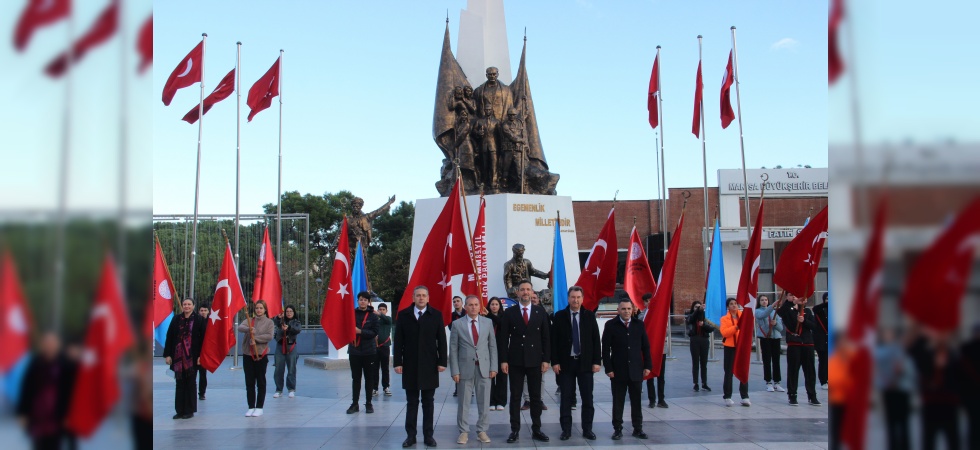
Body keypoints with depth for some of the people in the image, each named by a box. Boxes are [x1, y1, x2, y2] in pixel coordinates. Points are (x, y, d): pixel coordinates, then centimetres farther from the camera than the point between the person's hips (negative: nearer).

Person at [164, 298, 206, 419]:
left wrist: (201, 356, -10)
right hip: (178, 357, 3)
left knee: (190, 384, 4)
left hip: (192, 357, -3)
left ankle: (189, 410, 12)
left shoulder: (199, 320, -2)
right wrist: (167, 354, 1)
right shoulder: (176, 319, 6)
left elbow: (203, 338, -5)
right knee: (180, 384, 7)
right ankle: (180, 410, 15)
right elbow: (169, 337, 6)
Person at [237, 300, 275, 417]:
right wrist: (248, 329, -31)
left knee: (261, 382, 3)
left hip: (261, 355, -3)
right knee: (249, 382, 6)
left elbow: (270, 336, -11)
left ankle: (259, 407, 9)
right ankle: (251, 407, 14)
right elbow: (240, 327, -11)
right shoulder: (250, 320, 8)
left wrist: (256, 338, -19)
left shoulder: (269, 322, 1)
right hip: (248, 354, 3)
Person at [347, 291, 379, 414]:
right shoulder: (352, 314, 3)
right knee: (355, 378, 7)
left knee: (369, 378, 6)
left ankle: (368, 403, 14)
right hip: (354, 350, 1)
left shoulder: (373, 316, -1)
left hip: (369, 351, -1)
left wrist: (360, 331, -17)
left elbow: (375, 332, -9)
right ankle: (354, 404, 12)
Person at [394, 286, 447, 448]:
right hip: (410, 366, 0)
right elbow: (398, 341, 1)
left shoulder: (436, 315, 1)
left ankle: (428, 435, 14)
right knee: (412, 403, 7)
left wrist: (442, 361, -5)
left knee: (428, 403, 7)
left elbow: (441, 340, 0)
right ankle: (411, 435, 14)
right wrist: (398, 362, -4)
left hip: (429, 366, 0)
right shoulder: (403, 315, 3)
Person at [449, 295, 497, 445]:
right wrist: (455, 370, -6)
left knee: (484, 402, 6)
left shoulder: (488, 322, 5)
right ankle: (464, 432, 15)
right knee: (464, 402, 5)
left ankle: (482, 431, 17)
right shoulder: (457, 324, -1)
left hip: (484, 367, 2)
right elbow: (453, 349, -1)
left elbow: (492, 346, 7)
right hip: (465, 368, -1)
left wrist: (493, 367, 0)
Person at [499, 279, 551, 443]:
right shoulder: (509, 312, 0)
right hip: (515, 361, -1)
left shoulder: (541, 312, 4)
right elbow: (504, 338, -1)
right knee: (515, 396, 4)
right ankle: (515, 430, 10)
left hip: (535, 361, 1)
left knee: (536, 397, 6)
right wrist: (503, 360, -7)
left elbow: (546, 337, 4)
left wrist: (546, 359, -2)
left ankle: (536, 430, 14)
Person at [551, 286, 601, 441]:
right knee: (566, 398, 4)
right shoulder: (559, 316, 1)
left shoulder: (590, 315, 3)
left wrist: (597, 361, -3)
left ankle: (587, 429, 14)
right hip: (565, 363, -1)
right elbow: (553, 340, 0)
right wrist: (554, 362, -6)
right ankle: (566, 429, 12)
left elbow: (596, 340, 3)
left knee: (587, 398, 5)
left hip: (585, 363, 1)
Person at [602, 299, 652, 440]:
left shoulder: (639, 324, 5)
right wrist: (608, 368, -9)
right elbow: (605, 349, -4)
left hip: (636, 370, 2)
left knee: (636, 401, 9)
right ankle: (617, 429, 13)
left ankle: (638, 428, 19)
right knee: (618, 402, 5)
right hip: (618, 370, -2)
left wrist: (647, 366, 1)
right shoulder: (611, 325, -3)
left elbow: (646, 347, 7)